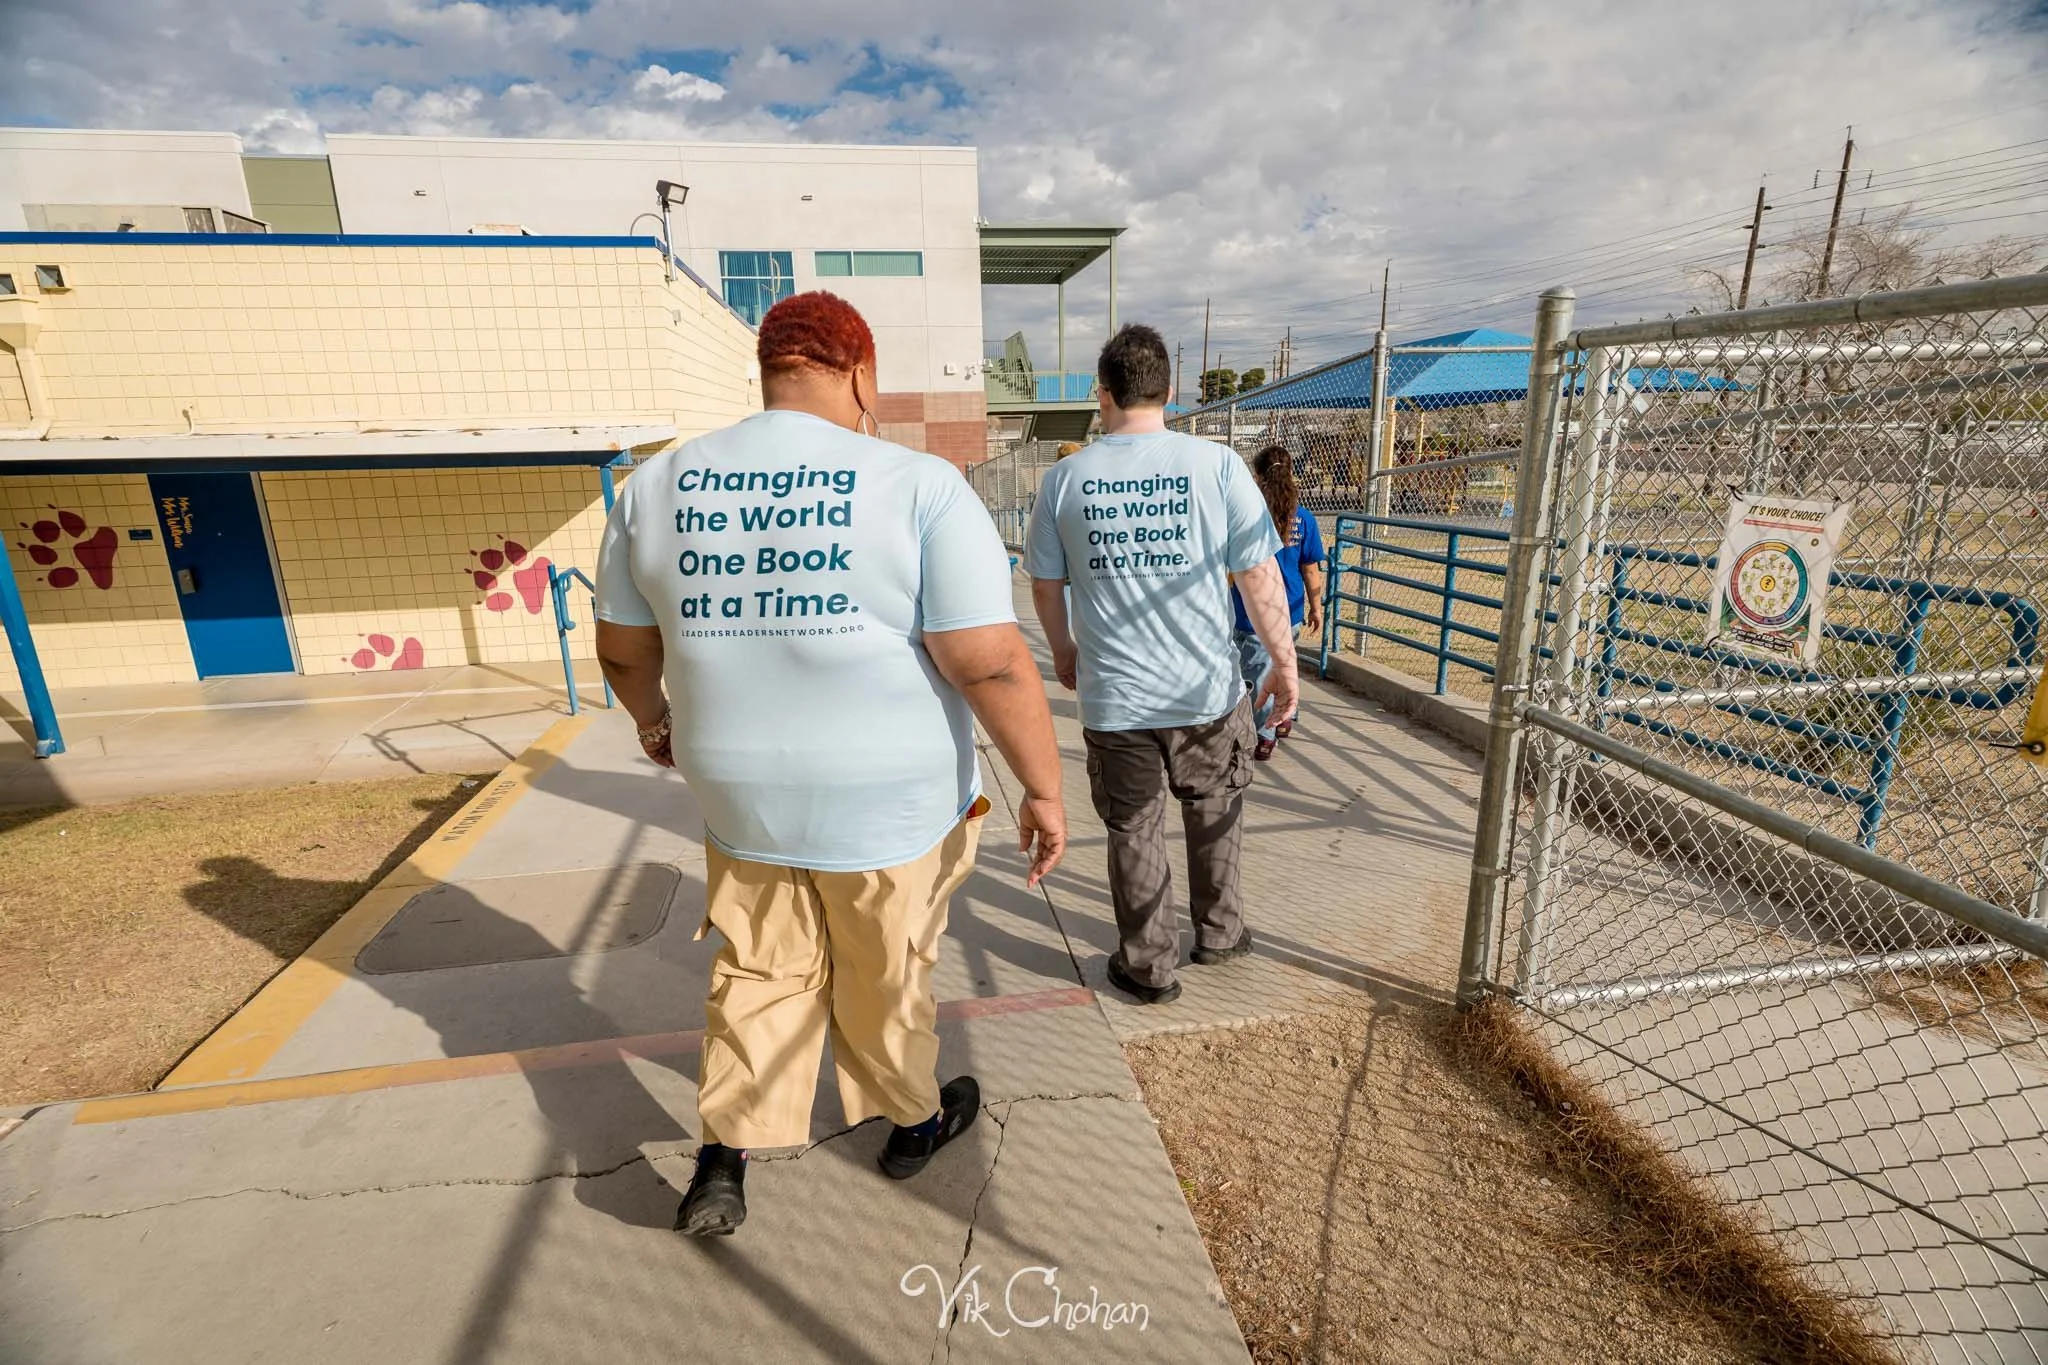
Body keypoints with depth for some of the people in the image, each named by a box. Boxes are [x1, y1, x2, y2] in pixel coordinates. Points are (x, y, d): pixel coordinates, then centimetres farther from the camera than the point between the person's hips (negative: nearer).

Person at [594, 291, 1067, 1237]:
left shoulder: (657, 486, -3)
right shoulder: (920, 487, -17)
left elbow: (622, 649, 7)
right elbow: (993, 664, -21)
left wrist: (652, 720, 26)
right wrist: (1044, 791, -10)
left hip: (742, 799, 3)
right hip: (892, 805, -3)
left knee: (760, 975, 25)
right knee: (886, 978, 21)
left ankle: (722, 1167, 29)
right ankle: (914, 1122, 45)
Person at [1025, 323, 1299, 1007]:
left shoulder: (1064, 477, -3)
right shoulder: (1217, 465, -7)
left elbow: (1044, 585, 5)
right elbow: (1260, 576, -6)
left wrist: (1063, 649, 22)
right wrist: (1284, 663, 6)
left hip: (1113, 697, 0)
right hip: (1207, 692, 0)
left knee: (1134, 830, 16)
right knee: (1215, 812, 24)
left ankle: (1149, 966, 30)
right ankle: (1218, 932, 43)